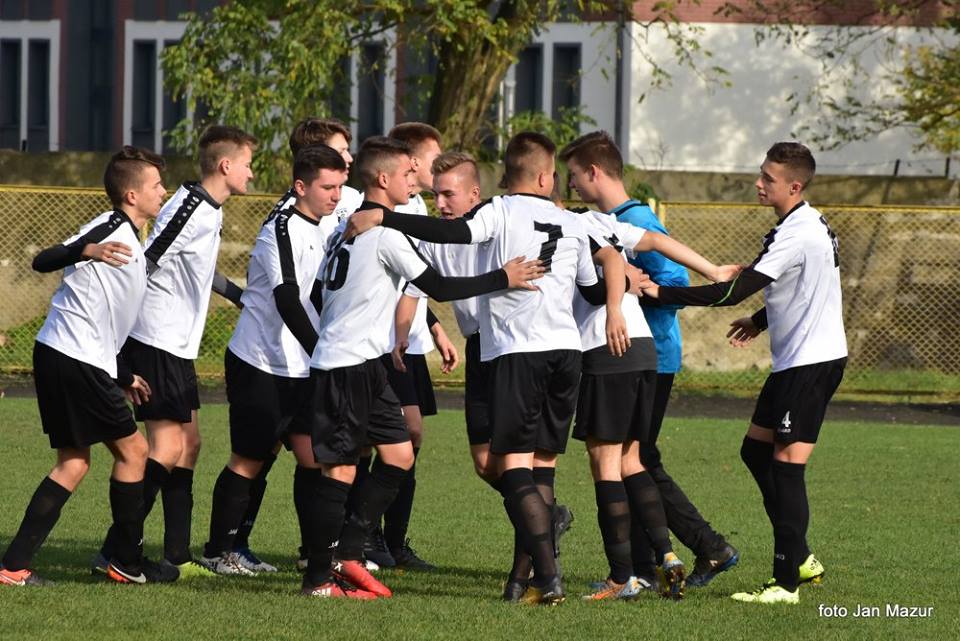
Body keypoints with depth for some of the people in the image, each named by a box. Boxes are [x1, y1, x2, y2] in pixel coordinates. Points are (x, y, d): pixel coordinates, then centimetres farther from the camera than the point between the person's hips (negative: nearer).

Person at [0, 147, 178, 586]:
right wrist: (85, 251, -32)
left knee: (73, 462, 11)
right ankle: (127, 563, 7)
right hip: (75, 360, -10)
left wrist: (124, 377, 30)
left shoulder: (129, 240, 21)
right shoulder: (112, 228, -10)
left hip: (63, 357, 10)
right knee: (132, 449, 0)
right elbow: (43, 262, -17)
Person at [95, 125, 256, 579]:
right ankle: (114, 552, -12)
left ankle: (177, 556, 15)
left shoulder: (209, 211, 13)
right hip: (158, 343, -10)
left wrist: (244, 298, 40)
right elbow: (144, 264, -20)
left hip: (177, 346, 10)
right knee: (168, 448, -11)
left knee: (188, 444, 12)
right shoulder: (190, 209, -18)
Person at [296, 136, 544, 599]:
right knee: (339, 468, -5)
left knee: (399, 453, 10)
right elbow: (438, 287, -14)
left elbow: (320, 288, 18)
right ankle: (320, 578, -2)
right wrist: (504, 278, -9)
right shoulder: (385, 232, -13)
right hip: (349, 365, -10)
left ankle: (346, 554, 10)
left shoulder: (347, 228, 15)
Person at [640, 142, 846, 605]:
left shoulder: (797, 235, -21)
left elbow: (734, 291, -25)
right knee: (756, 450, 15)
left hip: (812, 361, -11)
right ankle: (799, 557, 20)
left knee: (786, 464, -10)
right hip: (795, 359, 11)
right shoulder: (810, 224, 10)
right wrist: (762, 320, 21)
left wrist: (660, 293, -23)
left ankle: (786, 583, -8)